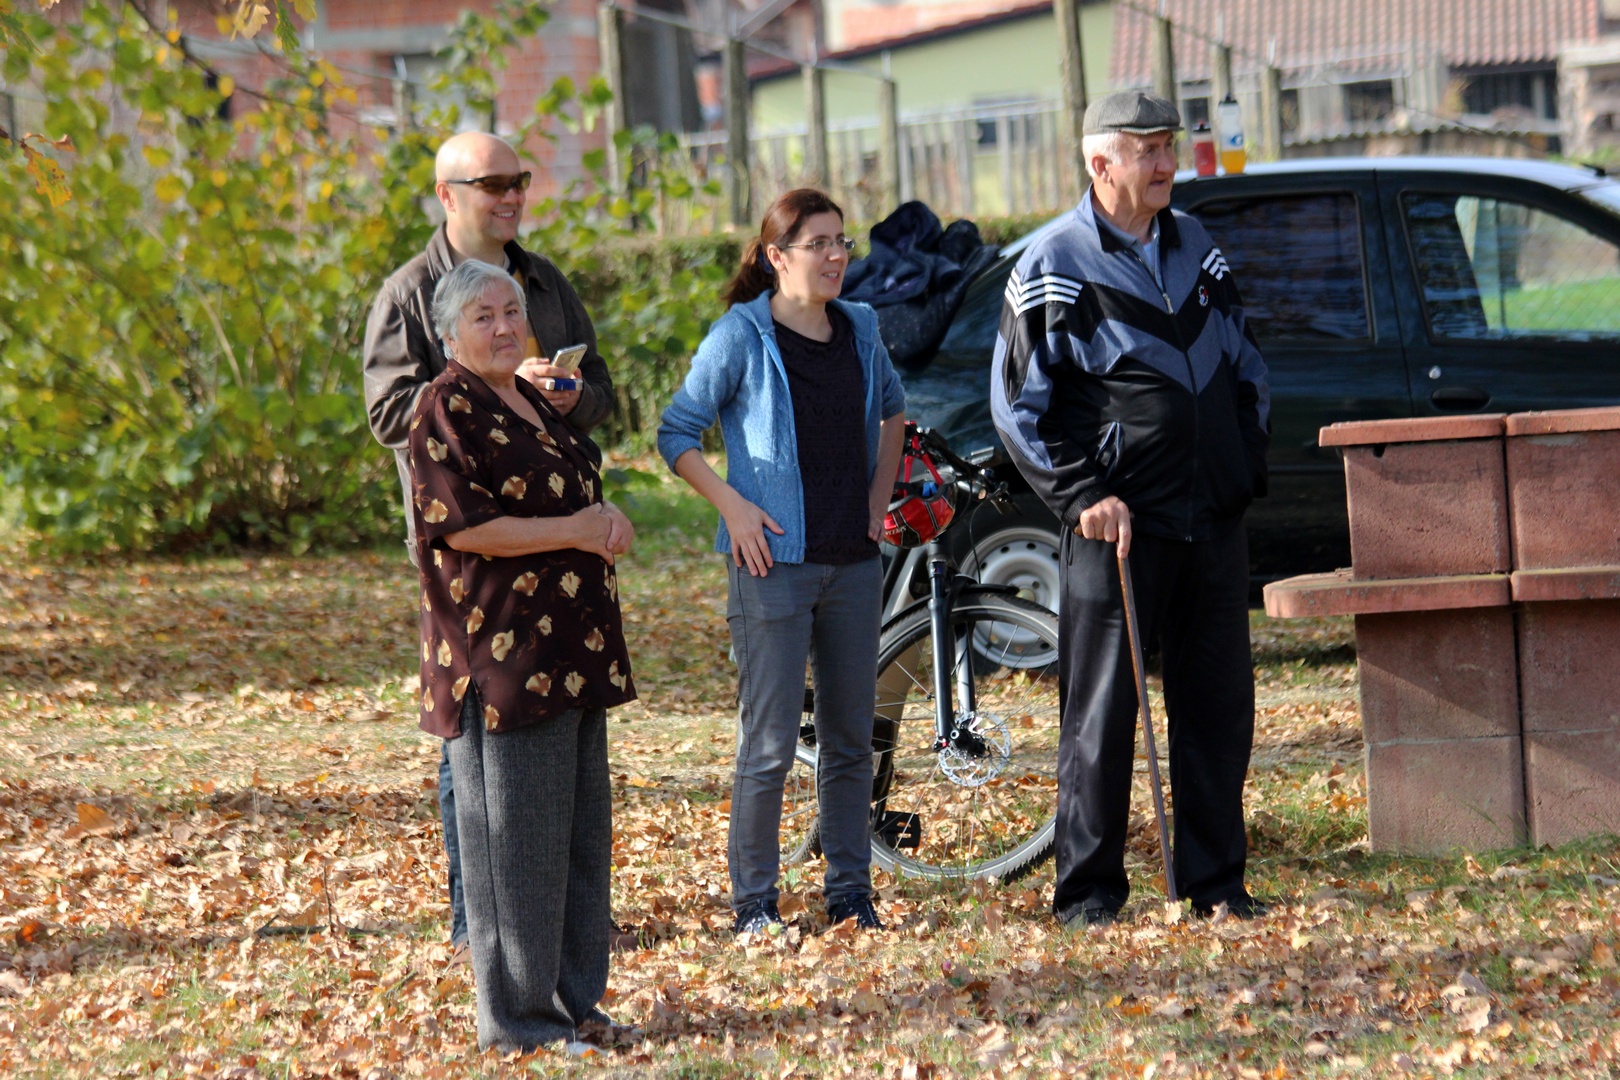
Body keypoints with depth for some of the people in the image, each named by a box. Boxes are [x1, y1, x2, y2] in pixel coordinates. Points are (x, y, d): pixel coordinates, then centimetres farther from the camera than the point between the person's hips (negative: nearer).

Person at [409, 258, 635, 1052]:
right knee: (513, 835, -5)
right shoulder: (446, 411, -10)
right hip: (501, 652, -9)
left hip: (568, 651, 9)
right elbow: (462, 523, -20)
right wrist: (573, 530, -16)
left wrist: (604, 520, 7)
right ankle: (514, 1015, 2)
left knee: (579, 828, 13)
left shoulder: (531, 404, 18)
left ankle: (572, 998, 22)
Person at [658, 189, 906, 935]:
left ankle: (850, 892, 19)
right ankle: (753, 901, 4)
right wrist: (733, 506, -12)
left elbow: (892, 411, 27)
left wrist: (879, 498, 15)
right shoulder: (742, 337, -6)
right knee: (769, 740, -5)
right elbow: (676, 433, -2)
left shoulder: (859, 330, 9)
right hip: (774, 561, -5)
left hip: (853, 563, 5)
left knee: (851, 735, 10)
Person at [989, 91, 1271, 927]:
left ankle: (1215, 881, 15)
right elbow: (1018, 404, -5)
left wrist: (1248, 463, 11)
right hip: (1117, 525, -5)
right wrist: (1083, 495, -12)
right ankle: (1087, 891, 4)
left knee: (1218, 703, 7)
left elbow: (1245, 363, 23)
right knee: (1102, 709, -2)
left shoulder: (1196, 247, 13)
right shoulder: (1054, 268, -4)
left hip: (1213, 517, 5)